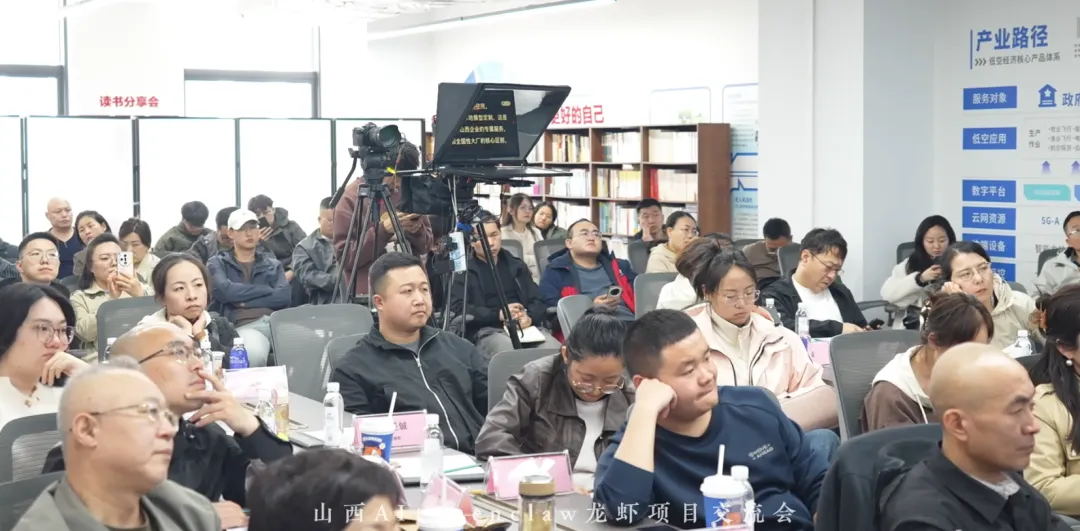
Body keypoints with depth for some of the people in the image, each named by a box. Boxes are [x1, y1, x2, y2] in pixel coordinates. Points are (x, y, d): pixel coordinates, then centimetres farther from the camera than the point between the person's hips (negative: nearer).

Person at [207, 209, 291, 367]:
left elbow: (284, 296, 7)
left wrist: (244, 302, 0)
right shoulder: (218, 263, 19)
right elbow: (223, 290, -4)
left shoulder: (273, 264, 26)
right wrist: (266, 290, 4)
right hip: (245, 325, -2)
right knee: (254, 355, -40)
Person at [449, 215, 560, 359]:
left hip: (525, 327, 4)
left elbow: (538, 300, 17)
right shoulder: (463, 270, 8)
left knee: (557, 352, -28)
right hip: (486, 331, -4)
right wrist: (498, 314, -13)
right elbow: (458, 309, -4)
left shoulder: (516, 265, 22)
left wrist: (529, 317, -8)